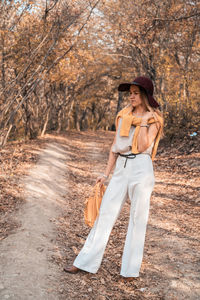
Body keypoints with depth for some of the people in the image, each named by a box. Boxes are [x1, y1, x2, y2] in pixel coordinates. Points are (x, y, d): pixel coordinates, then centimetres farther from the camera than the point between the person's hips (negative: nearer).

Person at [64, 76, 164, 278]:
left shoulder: (154, 119, -1)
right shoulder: (123, 115, 12)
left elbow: (143, 146, -14)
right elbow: (115, 146, 15)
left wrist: (144, 121, -11)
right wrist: (106, 174, 12)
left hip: (141, 169, -5)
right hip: (121, 169, 5)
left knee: (138, 219, 2)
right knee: (105, 213, 5)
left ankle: (131, 268, 15)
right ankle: (86, 262, 12)